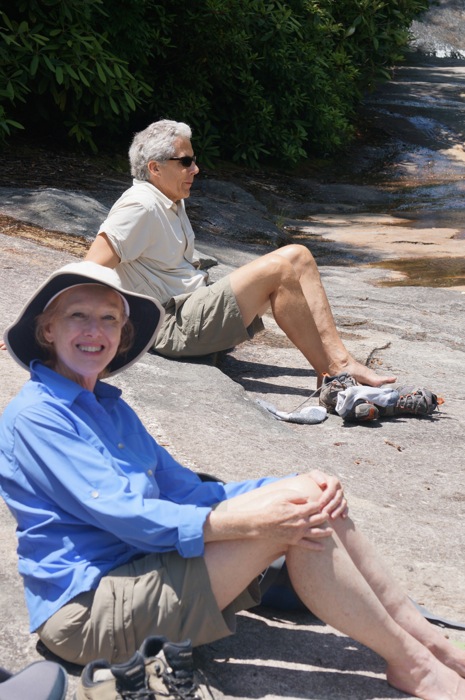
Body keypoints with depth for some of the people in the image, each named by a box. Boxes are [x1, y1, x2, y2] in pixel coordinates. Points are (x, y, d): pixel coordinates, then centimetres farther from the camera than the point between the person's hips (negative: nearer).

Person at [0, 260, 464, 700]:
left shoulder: (109, 406, 17)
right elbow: (119, 512, -20)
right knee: (287, 522, -22)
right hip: (86, 608, -8)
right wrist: (245, 522, -27)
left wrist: (295, 486, -3)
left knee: (310, 499, -6)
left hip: (142, 569, 8)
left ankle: (425, 636, 0)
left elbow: (184, 490, 12)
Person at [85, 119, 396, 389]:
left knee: (298, 256, 1)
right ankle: (332, 373, -17)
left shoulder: (172, 202, 17)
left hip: (198, 300, 11)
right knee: (277, 269, -23)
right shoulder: (140, 207, -15)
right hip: (174, 327, -11)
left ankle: (340, 358, -11)